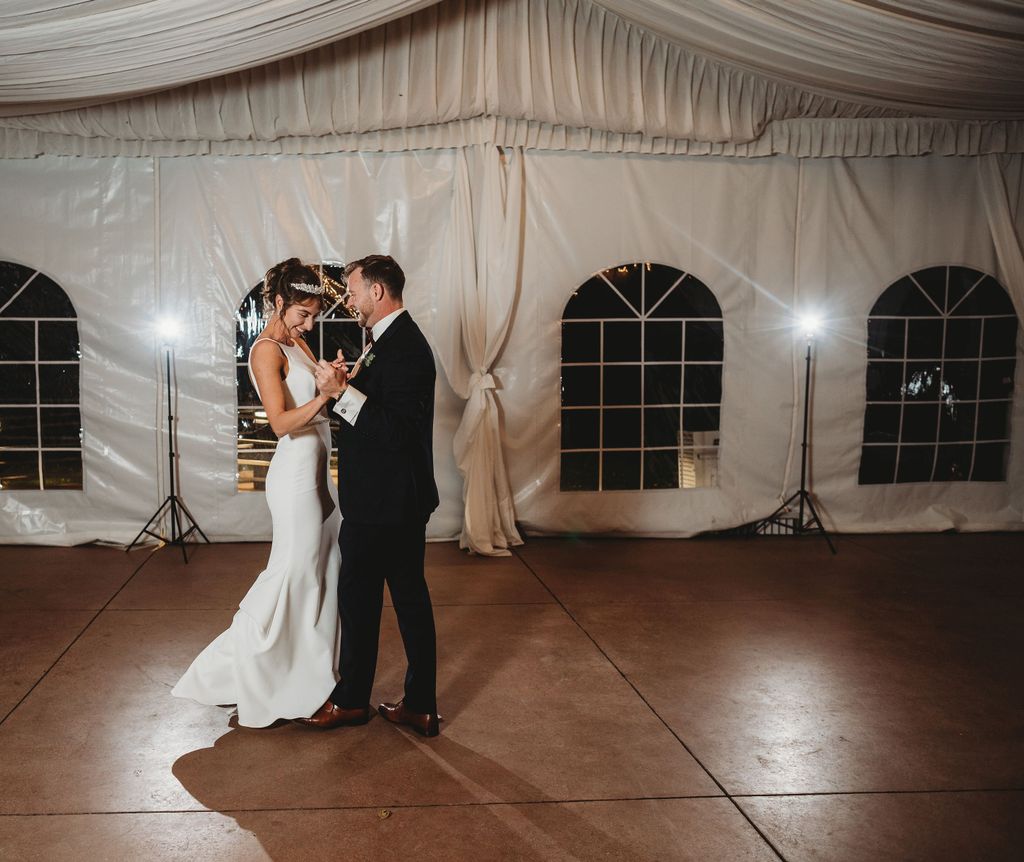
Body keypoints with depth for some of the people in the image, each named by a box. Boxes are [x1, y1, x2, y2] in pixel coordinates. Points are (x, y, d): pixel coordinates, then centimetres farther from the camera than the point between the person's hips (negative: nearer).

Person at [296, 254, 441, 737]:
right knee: (409, 597, 13)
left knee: (359, 598, 5)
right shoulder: (396, 340, 13)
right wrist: (346, 385, 0)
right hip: (399, 499, 10)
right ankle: (420, 706, 22)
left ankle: (351, 700, 22)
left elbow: (396, 429, -27)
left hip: (384, 503, -10)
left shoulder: (402, 348, -20)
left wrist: (342, 392, -24)